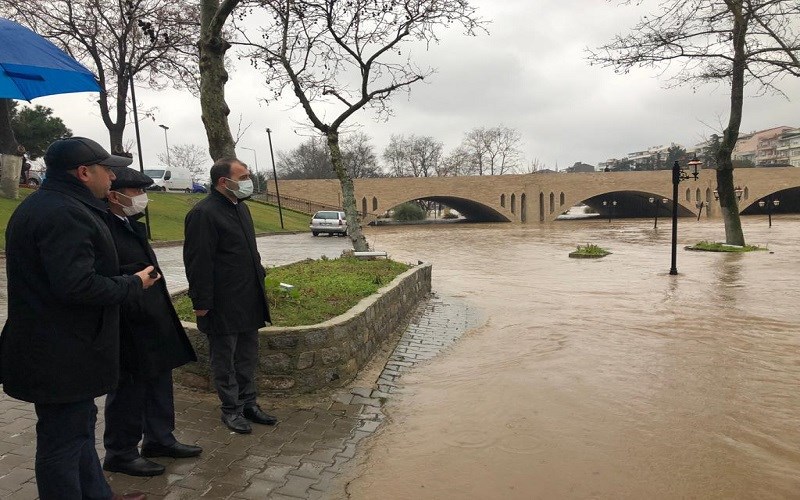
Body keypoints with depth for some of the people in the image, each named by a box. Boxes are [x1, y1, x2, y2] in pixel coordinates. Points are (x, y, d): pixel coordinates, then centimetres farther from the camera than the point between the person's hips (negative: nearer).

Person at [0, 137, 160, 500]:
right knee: (63, 441, 3)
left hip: (54, 351, 11)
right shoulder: (65, 214, -22)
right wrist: (134, 284, -16)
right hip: (62, 357, -11)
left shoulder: (40, 206, 13)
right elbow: (77, 285, -30)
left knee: (80, 427, 23)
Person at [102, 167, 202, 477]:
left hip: (153, 324, 9)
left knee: (159, 382, 19)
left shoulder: (132, 225, 11)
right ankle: (120, 453, 25)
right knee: (129, 389, 6)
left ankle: (159, 439, 36)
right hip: (129, 329, -9)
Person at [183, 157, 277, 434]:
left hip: (248, 300, 9)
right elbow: (198, 262, -18)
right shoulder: (203, 213, -16)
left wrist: (259, 275, 17)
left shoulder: (240, 207, 12)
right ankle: (231, 409, 20)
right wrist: (201, 302, -18)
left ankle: (248, 403, 28)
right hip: (223, 304, -8)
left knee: (247, 355, 16)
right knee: (225, 359, 7)